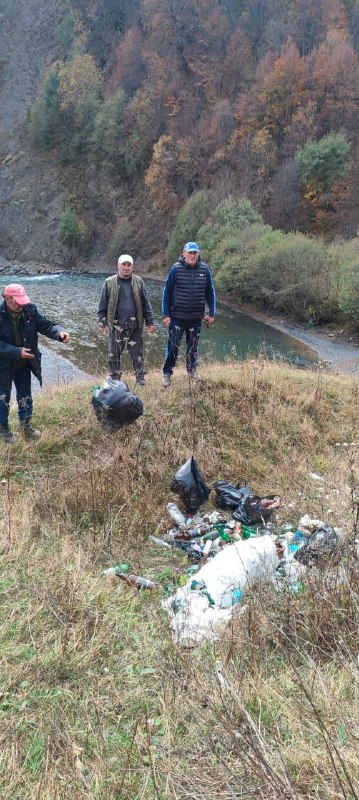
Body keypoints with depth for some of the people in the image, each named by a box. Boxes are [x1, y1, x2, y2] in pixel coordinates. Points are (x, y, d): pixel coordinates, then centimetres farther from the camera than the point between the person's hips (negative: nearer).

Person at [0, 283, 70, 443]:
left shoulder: (30, 310, -10)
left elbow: (45, 324, -9)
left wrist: (59, 332, -29)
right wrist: (17, 352, -35)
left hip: (24, 363, 4)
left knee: (25, 395, 18)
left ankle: (26, 425, 38)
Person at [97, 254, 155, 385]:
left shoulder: (138, 281, 5)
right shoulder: (109, 283, 1)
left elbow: (146, 304, 7)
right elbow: (103, 305, 3)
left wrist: (149, 322, 5)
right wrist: (102, 322, -1)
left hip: (135, 326, 1)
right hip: (116, 326, 0)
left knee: (137, 354, 6)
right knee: (114, 355, 8)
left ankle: (140, 379, 18)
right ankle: (115, 380, 22)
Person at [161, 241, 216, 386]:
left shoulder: (204, 269, -1)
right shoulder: (176, 269, -8)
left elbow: (210, 292, 8)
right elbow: (166, 292, -4)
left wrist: (212, 313, 5)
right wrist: (165, 314, -7)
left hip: (196, 317, 2)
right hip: (177, 316, -2)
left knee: (193, 346, 14)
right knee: (173, 345, -1)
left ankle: (192, 370, 32)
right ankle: (167, 373, 11)